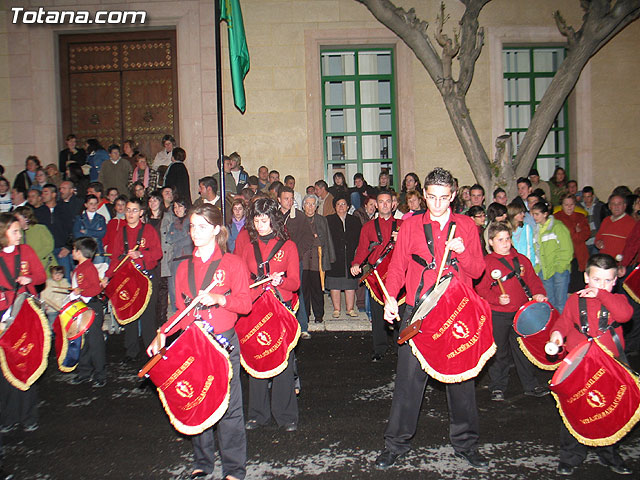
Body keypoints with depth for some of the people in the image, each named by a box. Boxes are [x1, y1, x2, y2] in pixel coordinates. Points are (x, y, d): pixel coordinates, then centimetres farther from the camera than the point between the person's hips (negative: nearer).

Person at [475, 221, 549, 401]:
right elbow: (481, 288, -10)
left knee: (523, 350, 14)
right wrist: (497, 299, -23)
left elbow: (533, 280, 13)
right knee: (500, 353, 6)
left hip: (521, 312, 4)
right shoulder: (486, 262, -5)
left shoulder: (521, 260, 9)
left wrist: (538, 294, -4)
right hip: (498, 315, -4)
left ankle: (531, 386, 29)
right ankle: (497, 387, 21)